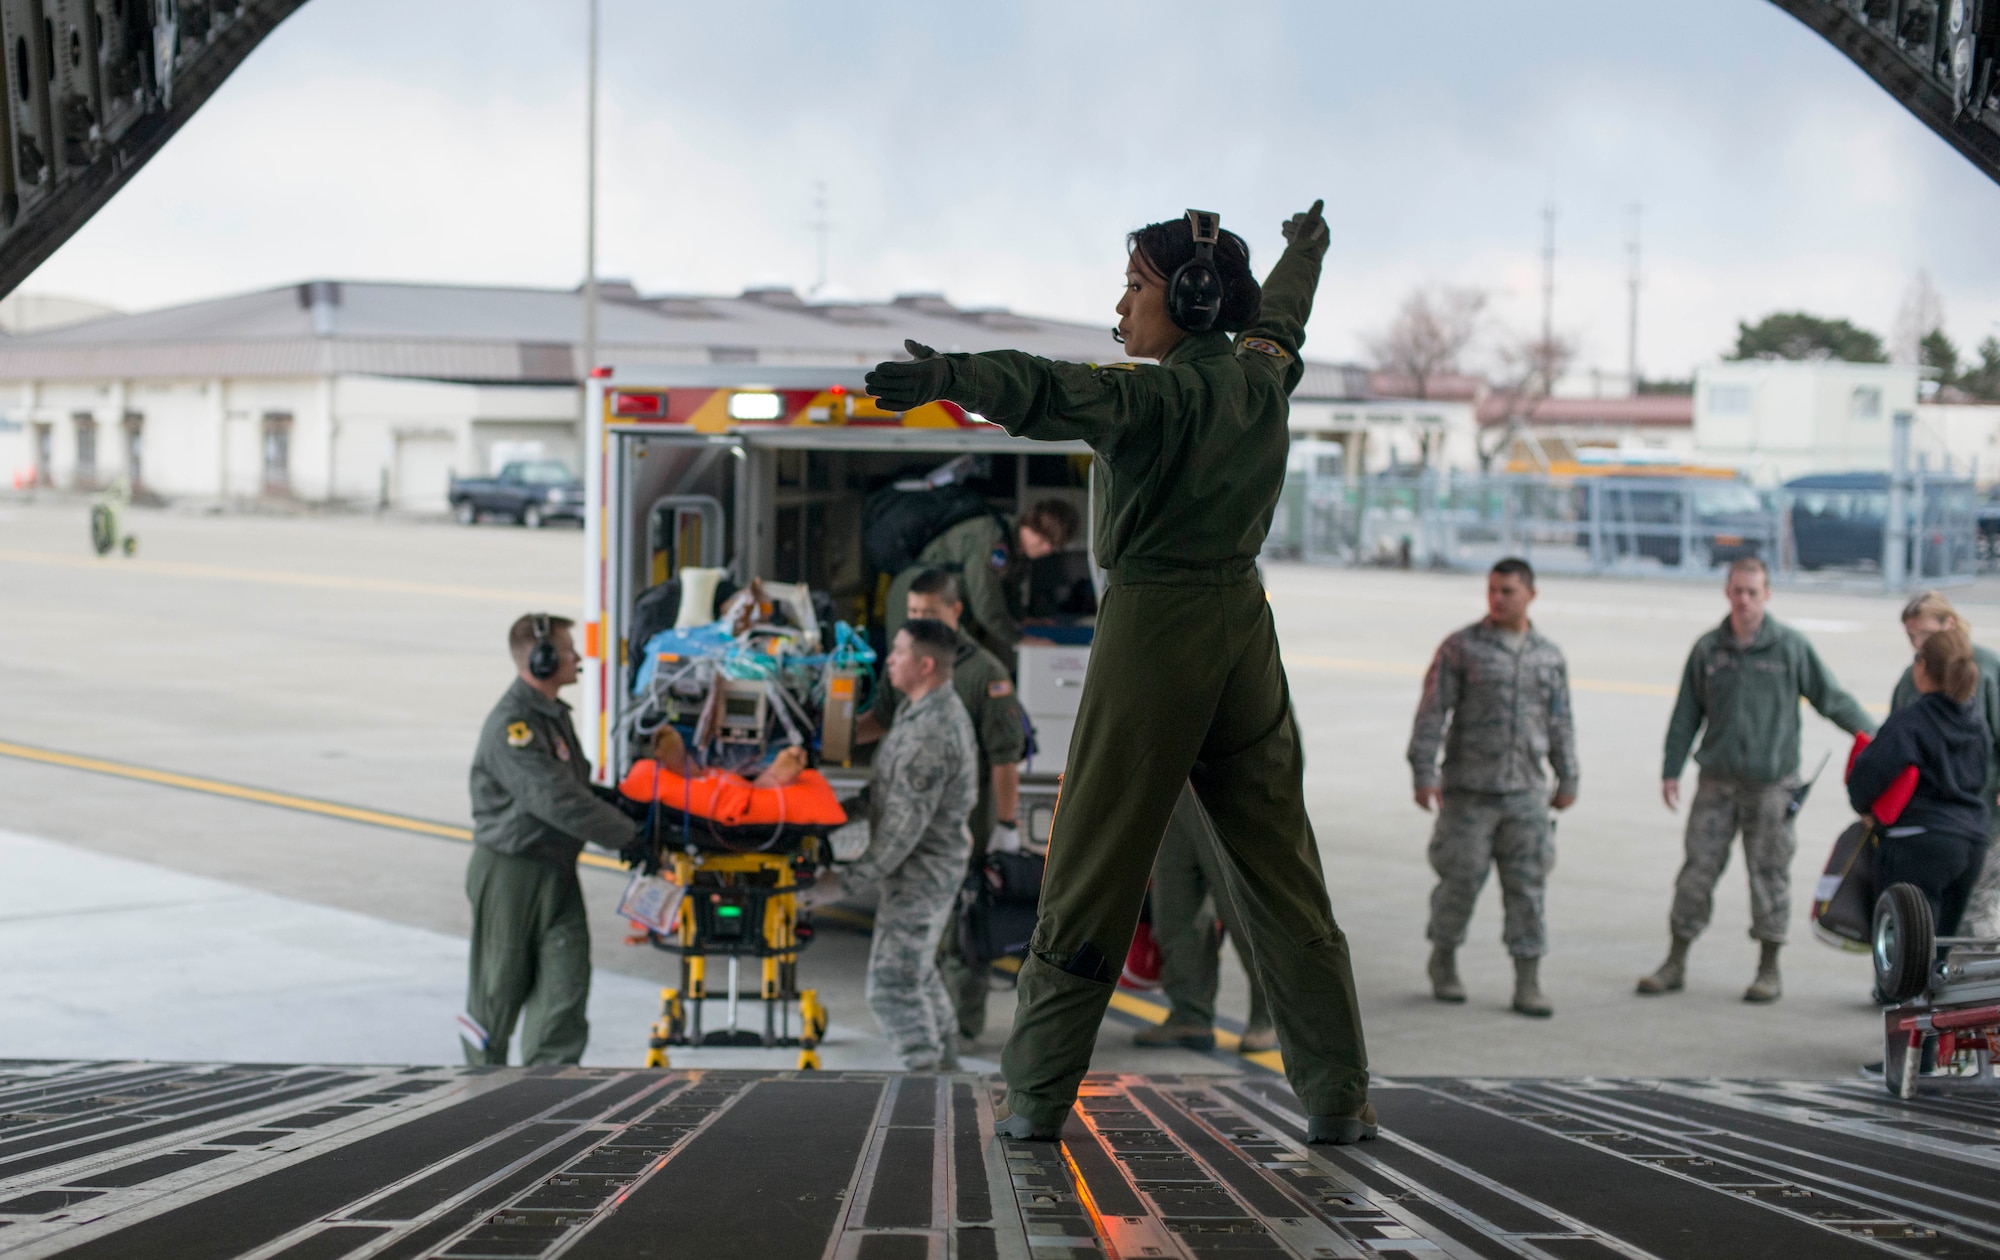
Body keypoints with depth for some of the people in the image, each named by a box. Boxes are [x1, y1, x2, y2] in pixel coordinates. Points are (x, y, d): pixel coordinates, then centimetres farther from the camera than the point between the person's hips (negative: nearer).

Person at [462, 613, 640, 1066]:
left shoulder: (553, 714, 11)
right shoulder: (511, 727, -21)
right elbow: (557, 801, -27)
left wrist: (609, 797, 2)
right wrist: (626, 834, -21)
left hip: (556, 871, 8)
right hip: (509, 874, -8)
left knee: (566, 978, -3)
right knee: (500, 984, 7)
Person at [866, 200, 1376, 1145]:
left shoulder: (1161, 397, -14)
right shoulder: (1262, 375, 7)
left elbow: (1053, 396, -35)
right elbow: (1282, 309, 31)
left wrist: (947, 377, -51)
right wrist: (1306, 245, 53)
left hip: (1152, 624, -7)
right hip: (1243, 622, 7)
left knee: (1093, 866, -1)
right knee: (1280, 867, 10)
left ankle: (1039, 1094, 3)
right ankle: (1338, 1096, 10)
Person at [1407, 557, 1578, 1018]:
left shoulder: (1550, 657, 10)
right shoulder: (1460, 648, -1)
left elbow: (1560, 722, 18)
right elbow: (1431, 713, -4)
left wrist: (1568, 779, 17)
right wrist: (1424, 772, -11)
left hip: (1526, 792, 3)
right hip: (1468, 790, -3)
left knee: (1528, 886, 0)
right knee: (1461, 878, 0)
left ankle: (1528, 984, 3)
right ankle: (1443, 962, 22)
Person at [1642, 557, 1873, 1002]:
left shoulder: (1790, 647, -1)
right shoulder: (1707, 649, 6)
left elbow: (1833, 699, 4)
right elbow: (1686, 714, 11)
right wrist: (1671, 770, 8)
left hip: (1771, 783, -2)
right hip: (1717, 781, 2)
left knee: (1769, 874, 2)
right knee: (1698, 869, 1)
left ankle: (1769, 970, 13)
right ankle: (1676, 964, 10)